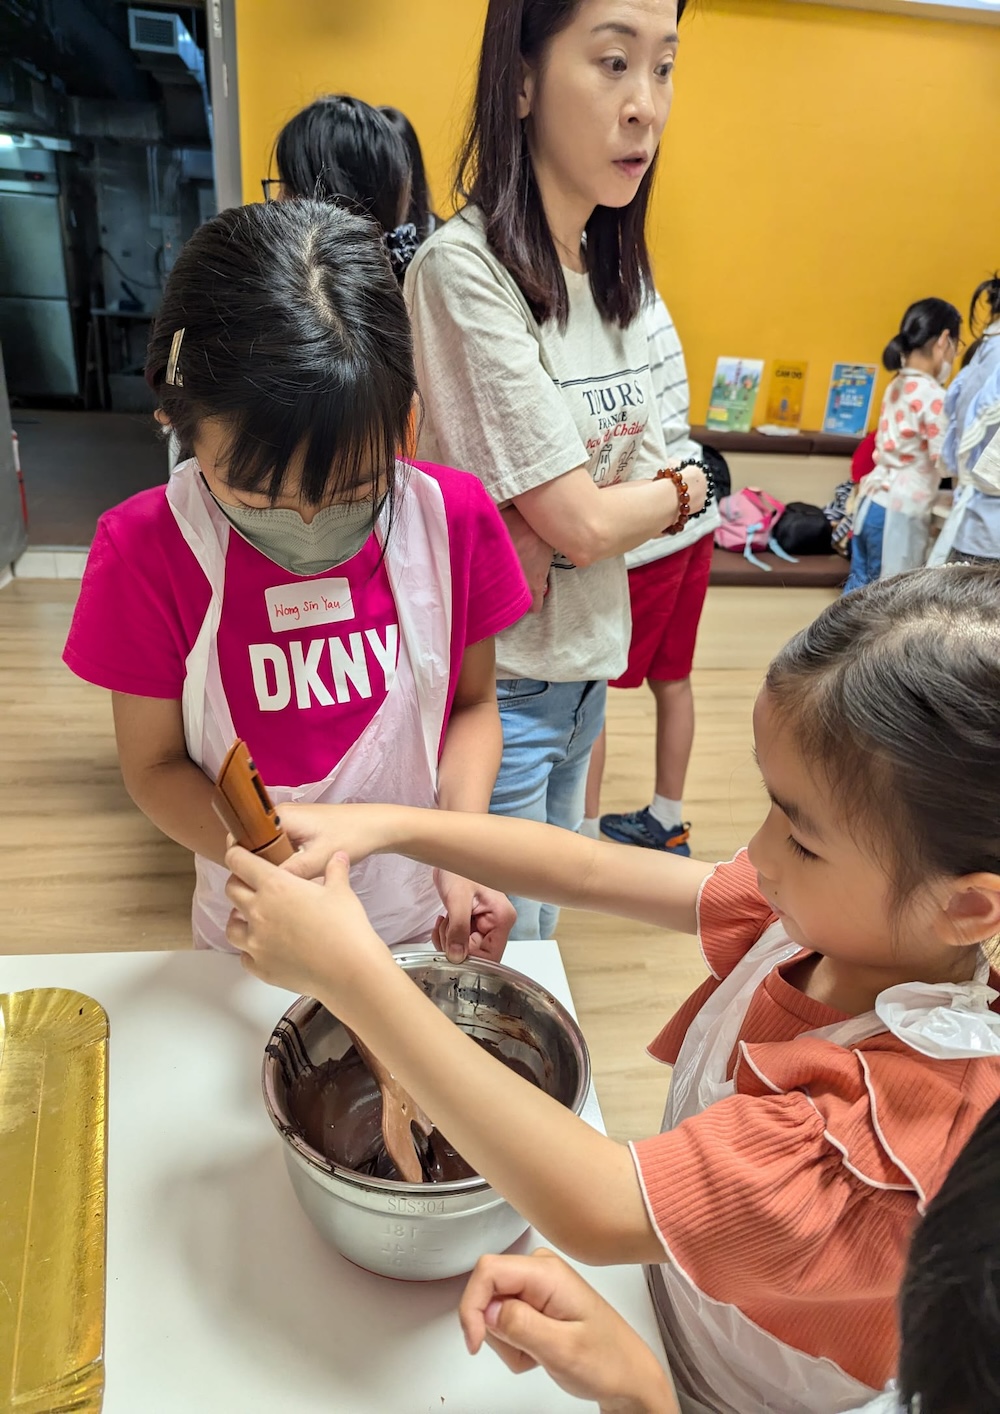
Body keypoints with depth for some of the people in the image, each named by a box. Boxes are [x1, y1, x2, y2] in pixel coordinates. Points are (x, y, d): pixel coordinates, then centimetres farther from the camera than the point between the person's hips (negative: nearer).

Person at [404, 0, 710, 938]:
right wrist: (682, 489, 0)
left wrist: (547, 539, -16)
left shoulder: (614, 272, 7)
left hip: (587, 668, 7)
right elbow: (584, 521, -21)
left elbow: (649, 486, 4)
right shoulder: (463, 267, -19)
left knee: (543, 928, 24)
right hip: (499, 682, -7)